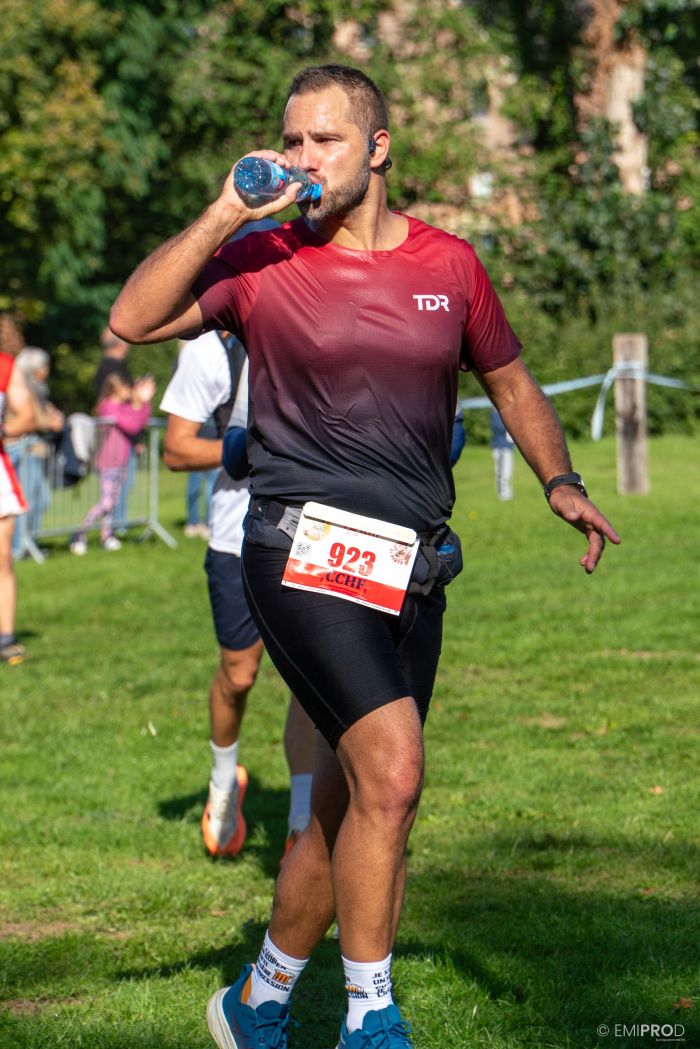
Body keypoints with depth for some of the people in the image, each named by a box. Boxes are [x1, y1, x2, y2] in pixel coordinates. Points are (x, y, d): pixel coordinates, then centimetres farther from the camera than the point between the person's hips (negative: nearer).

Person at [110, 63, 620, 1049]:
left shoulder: (450, 265, 9)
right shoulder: (264, 263, 0)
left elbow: (510, 381, 22)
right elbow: (132, 320, -10)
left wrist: (560, 481, 7)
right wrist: (224, 215, -14)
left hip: (412, 567, 5)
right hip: (305, 551, -4)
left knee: (347, 813, 11)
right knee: (392, 774, -21)